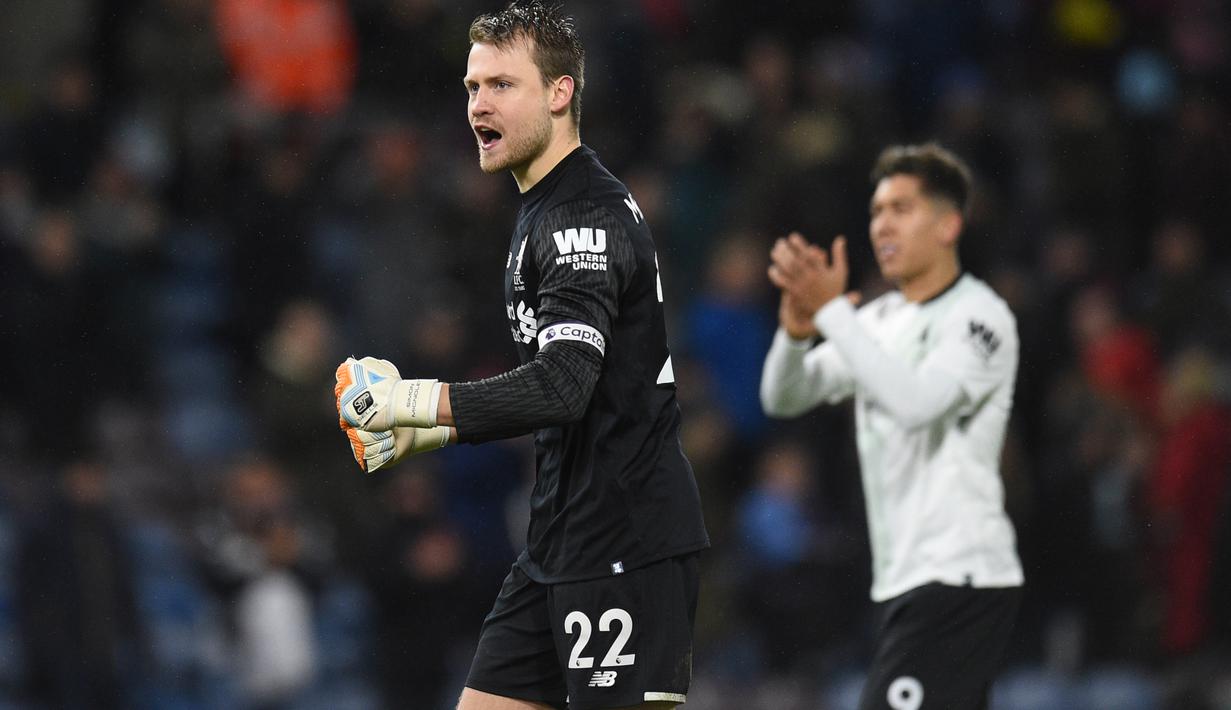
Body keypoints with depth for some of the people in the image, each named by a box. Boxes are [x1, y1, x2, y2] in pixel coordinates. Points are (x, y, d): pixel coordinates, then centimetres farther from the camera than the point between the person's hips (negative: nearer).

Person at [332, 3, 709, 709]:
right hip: (563, 540, 10)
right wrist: (425, 432, 17)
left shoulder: (588, 214, -15)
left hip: (626, 540, -10)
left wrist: (413, 400, -32)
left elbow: (562, 387, -27)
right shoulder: (545, 212, 18)